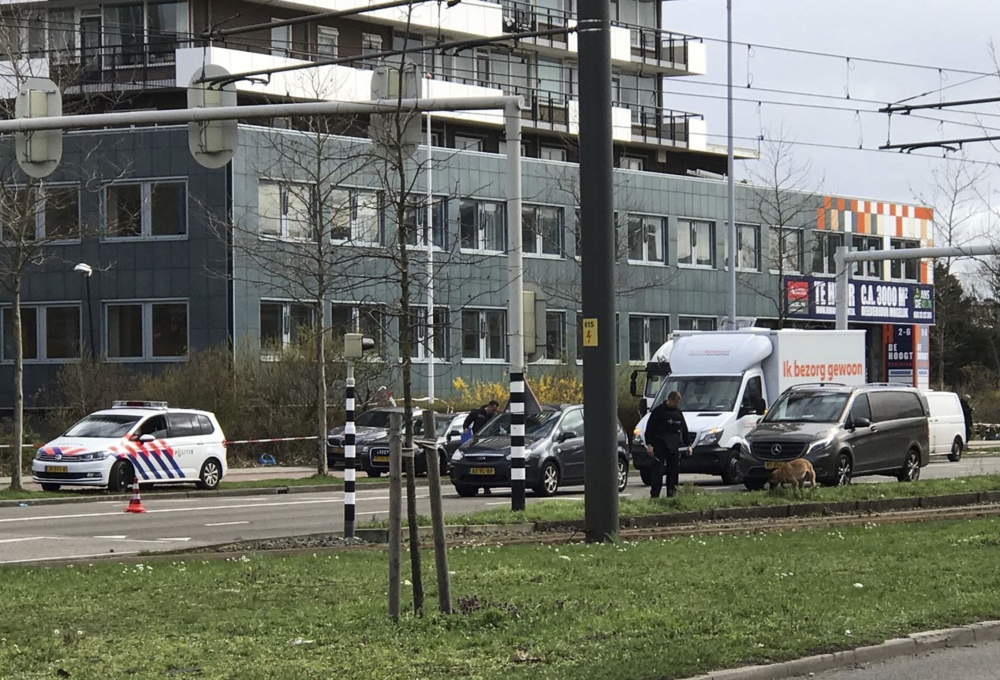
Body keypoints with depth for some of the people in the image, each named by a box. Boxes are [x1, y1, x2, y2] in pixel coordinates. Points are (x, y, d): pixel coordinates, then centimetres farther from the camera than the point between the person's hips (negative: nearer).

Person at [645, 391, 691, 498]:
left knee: (674, 471, 5)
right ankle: (654, 495, -13)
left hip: (674, 446, 6)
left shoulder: (679, 412, 17)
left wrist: (688, 445, 20)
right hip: (660, 445, -6)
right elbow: (649, 429, -5)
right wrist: (649, 444, -12)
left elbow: (684, 429, 24)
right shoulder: (658, 411, -2)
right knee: (658, 471, -11)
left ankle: (672, 494, 10)